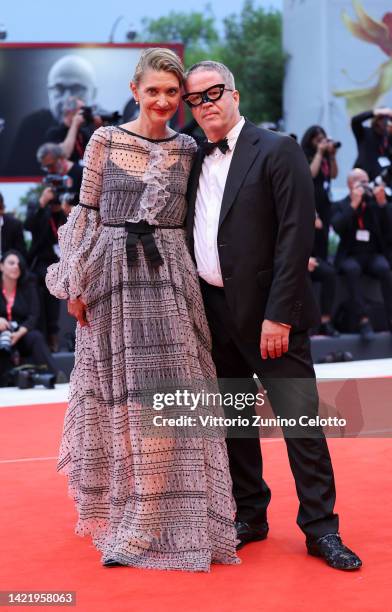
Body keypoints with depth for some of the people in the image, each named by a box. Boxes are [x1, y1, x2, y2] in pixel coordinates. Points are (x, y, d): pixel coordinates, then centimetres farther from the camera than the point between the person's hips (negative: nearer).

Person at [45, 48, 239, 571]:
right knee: (119, 392, 6)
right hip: (114, 274, -1)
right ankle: (119, 507, 24)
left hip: (170, 276, 1)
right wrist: (76, 283, -2)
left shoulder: (188, 149, 6)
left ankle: (166, 516, 10)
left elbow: (189, 218, 11)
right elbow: (87, 212, 2)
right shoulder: (105, 140, 0)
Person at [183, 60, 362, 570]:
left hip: (268, 313, -6)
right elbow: (190, 237, 15)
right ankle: (249, 516, 26)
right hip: (213, 313, 6)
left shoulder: (277, 151, -7)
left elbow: (296, 237, -13)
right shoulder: (194, 160, 12)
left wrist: (278, 315, -18)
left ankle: (321, 527, 8)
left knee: (301, 420, -3)